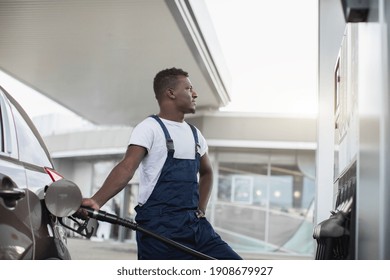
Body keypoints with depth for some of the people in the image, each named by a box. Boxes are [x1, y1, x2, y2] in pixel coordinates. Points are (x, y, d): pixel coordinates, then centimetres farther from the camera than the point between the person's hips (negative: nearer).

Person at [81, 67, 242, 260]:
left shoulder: (194, 133, 15)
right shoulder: (150, 128, -6)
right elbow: (127, 167, -20)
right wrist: (96, 201, -36)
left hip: (194, 225, 7)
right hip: (159, 228, -7)